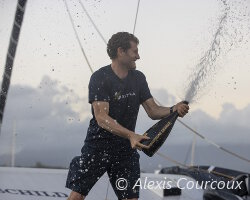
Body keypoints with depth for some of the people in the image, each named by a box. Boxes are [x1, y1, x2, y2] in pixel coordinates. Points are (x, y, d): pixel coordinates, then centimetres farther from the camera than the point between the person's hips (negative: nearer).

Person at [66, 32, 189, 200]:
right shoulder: (100, 78, -13)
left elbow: (153, 111, 6)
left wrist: (174, 110, -16)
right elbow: (101, 118, -24)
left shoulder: (138, 78, 6)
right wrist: (131, 135, -36)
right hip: (98, 146, -5)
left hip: (126, 149, 5)